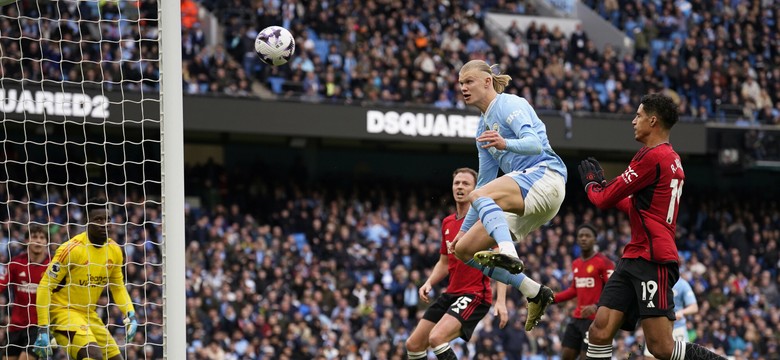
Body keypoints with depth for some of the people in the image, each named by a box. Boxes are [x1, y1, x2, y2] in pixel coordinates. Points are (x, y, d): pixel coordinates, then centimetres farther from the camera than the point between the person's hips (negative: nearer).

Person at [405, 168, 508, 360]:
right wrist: (429, 283, 6)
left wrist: (501, 301, -22)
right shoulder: (447, 223, 13)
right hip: (451, 294, 8)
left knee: (437, 338, -27)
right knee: (413, 344, 5)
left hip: (475, 295, -8)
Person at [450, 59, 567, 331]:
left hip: (544, 175, -9)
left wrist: (505, 144, -39)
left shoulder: (509, 104, -2)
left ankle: (509, 255, -56)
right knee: (463, 250, 3)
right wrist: (465, 228, 27)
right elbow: (485, 183, 27)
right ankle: (534, 293, 2)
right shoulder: (483, 128, 23)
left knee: (478, 196, -34)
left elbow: (535, 143, -19)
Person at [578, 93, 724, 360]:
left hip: (652, 260, -10)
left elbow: (604, 199, -6)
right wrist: (605, 185, 31)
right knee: (599, 333, -1)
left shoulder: (652, 156, -12)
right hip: (635, 258, 10)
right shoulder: (672, 159, 20)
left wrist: (591, 184, 16)